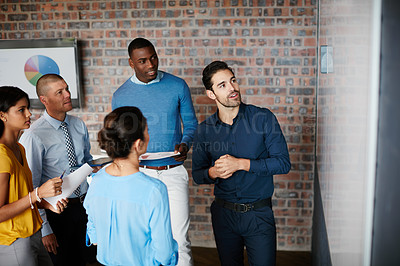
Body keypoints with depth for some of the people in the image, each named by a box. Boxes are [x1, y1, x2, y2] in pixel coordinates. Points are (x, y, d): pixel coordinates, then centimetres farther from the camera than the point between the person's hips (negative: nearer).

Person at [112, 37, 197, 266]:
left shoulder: (178, 86, 0)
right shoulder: (121, 96, 2)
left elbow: (191, 124, 7)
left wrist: (185, 144, -13)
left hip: (173, 172, -1)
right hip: (139, 173, 1)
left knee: (179, 241, -4)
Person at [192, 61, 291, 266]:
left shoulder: (264, 118, -8)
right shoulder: (204, 130, -1)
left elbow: (283, 163, -11)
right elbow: (197, 174, 7)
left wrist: (241, 163, -19)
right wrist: (213, 172, -16)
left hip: (258, 214, -2)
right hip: (223, 214, 3)